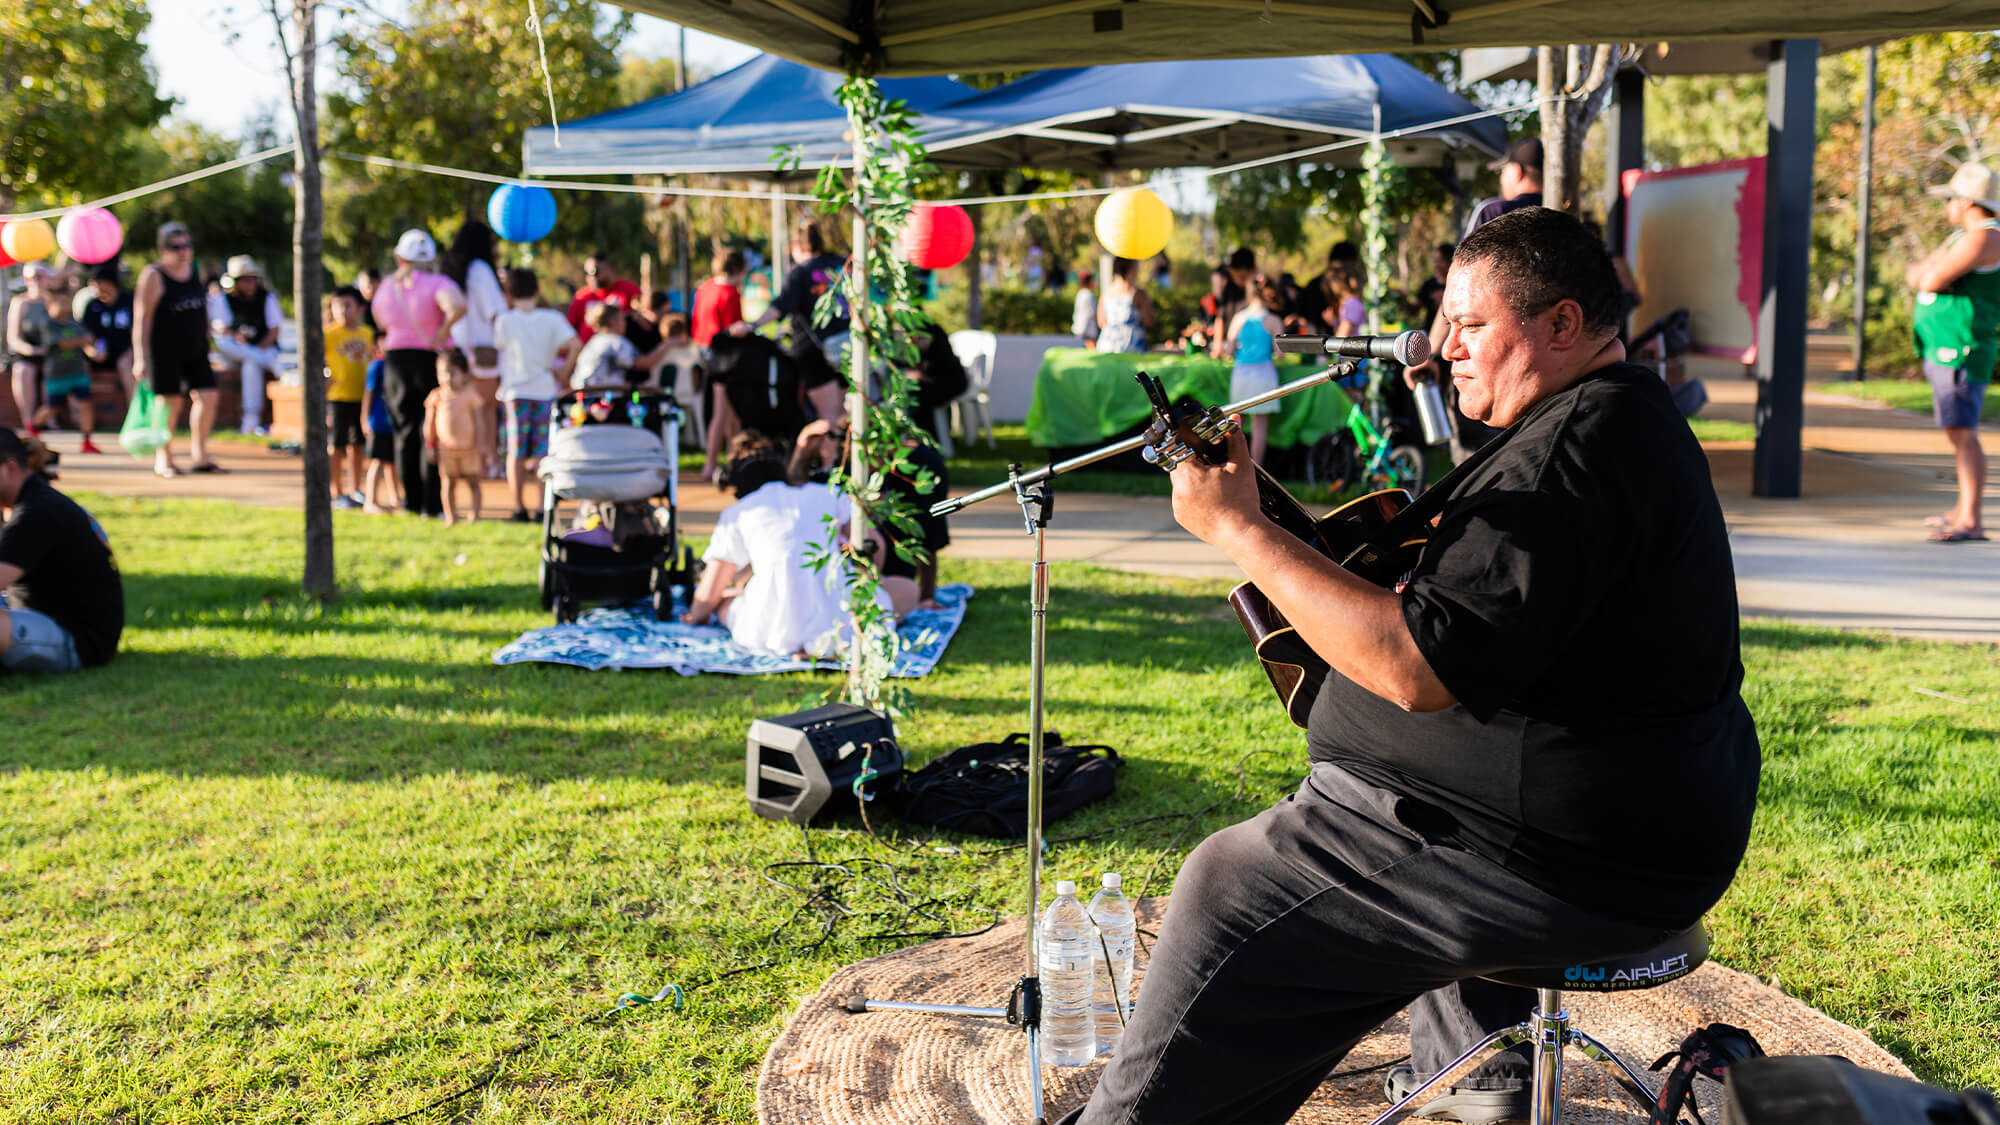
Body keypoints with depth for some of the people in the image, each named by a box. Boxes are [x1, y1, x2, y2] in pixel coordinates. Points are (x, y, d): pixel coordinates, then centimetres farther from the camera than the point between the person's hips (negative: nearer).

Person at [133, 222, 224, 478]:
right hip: (164, 349, -6)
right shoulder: (153, 276, -10)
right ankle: (163, 458, 10)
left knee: (207, 396, -3)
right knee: (170, 401, -6)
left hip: (195, 348, 6)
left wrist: (206, 340, 20)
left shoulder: (196, 270, 9)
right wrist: (140, 358, -16)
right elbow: (141, 319, -12)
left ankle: (199, 455, 9)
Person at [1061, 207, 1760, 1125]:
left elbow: (1417, 668, -28)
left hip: (1578, 866, -11)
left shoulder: (1574, 455, -23)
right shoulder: (1630, 418, 13)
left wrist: (1238, 530, -24)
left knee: (1233, 892, -9)